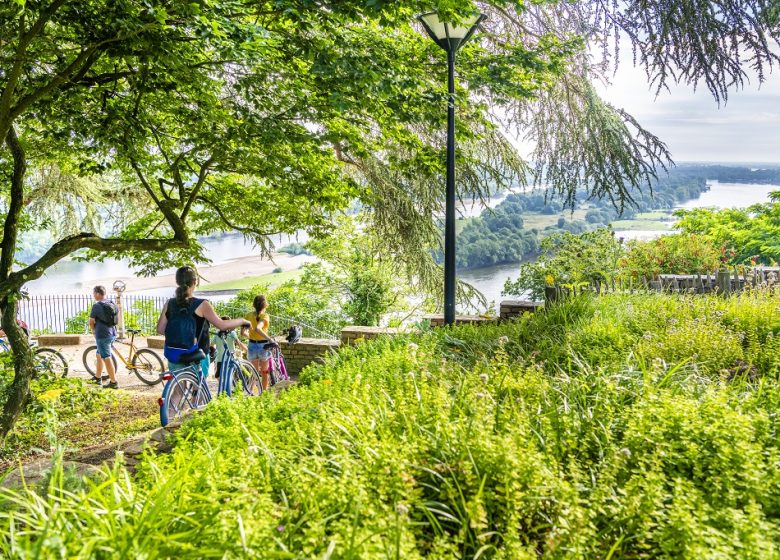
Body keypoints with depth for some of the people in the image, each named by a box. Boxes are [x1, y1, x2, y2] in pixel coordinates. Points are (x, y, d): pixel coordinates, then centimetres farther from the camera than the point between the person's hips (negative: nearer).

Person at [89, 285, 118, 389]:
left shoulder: (96, 305, -13)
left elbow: (91, 321, -9)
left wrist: (93, 331, 12)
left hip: (102, 335, -8)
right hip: (112, 334, 8)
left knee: (106, 358, -5)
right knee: (99, 355, 23)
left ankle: (114, 382, -5)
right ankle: (98, 377, 33)